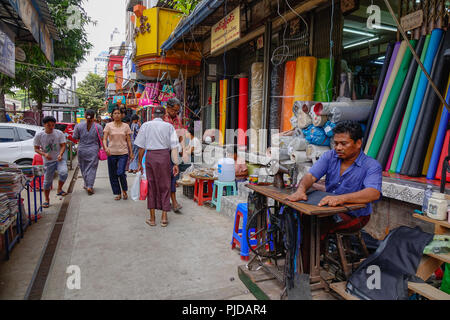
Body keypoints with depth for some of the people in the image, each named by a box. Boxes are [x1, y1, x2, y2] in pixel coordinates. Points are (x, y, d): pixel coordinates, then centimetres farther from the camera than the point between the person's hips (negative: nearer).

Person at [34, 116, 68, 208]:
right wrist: (44, 154, -19)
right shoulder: (39, 135, -4)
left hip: (60, 159, 0)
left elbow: (63, 145, -3)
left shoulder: (59, 133, -4)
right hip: (48, 161, 1)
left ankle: (59, 190, 0)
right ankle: (46, 200, 26)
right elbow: (36, 149, 0)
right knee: (47, 181, 7)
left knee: (64, 173, -27)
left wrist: (60, 154, -22)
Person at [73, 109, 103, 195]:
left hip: (82, 150, 2)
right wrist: (98, 148, 12)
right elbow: (100, 140, -2)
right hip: (93, 150, -1)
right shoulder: (98, 127, -7)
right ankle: (89, 186, -5)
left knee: (84, 168, 16)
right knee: (92, 168, 3)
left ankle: (87, 184, 24)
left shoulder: (79, 126, -5)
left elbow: (75, 137, 4)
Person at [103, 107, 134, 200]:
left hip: (123, 153, -1)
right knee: (113, 175, 6)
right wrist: (106, 147, -24)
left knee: (121, 173, -14)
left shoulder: (126, 126, 5)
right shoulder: (108, 126, 2)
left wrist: (131, 152, 3)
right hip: (112, 153, 1)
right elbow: (104, 139, -5)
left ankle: (124, 190, 11)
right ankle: (117, 193, 21)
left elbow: (128, 140, 7)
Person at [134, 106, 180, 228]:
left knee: (151, 186, 10)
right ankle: (164, 217, 12)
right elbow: (174, 147, -3)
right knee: (165, 186, 9)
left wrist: (140, 163, 11)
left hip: (150, 156, 1)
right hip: (164, 156, -1)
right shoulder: (169, 126, 4)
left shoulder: (146, 125, 6)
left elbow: (141, 147, 4)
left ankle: (152, 218, 15)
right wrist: (176, 164, -2)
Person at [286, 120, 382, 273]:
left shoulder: (372, 166, -14)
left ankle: (307, 271, -11)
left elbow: (373, 193, -33)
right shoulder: (330, 156, 2)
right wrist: (301, 189, -33)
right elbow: (311, 176, -10)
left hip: (355, 216, -5)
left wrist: (341, 198, -48)